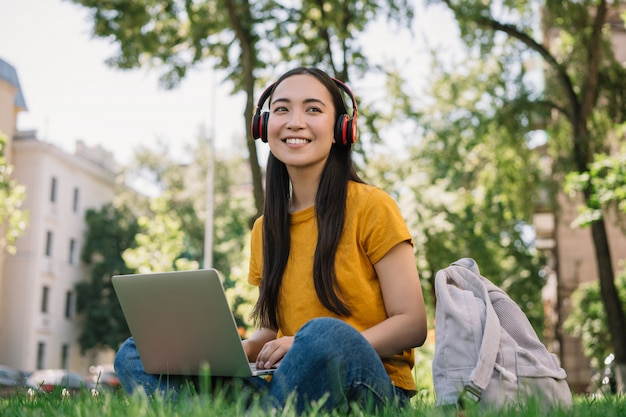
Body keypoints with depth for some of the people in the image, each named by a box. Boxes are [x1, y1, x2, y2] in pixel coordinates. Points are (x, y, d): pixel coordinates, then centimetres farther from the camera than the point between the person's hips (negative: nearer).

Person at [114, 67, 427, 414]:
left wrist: (311, 346, -21)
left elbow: (413, 324, -7)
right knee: (133, 356, -9)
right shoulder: (265, 230, 13)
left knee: (325, 333, -40)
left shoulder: (370, 207, -4)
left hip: (370, 388, -5)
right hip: (293, 385, 6)